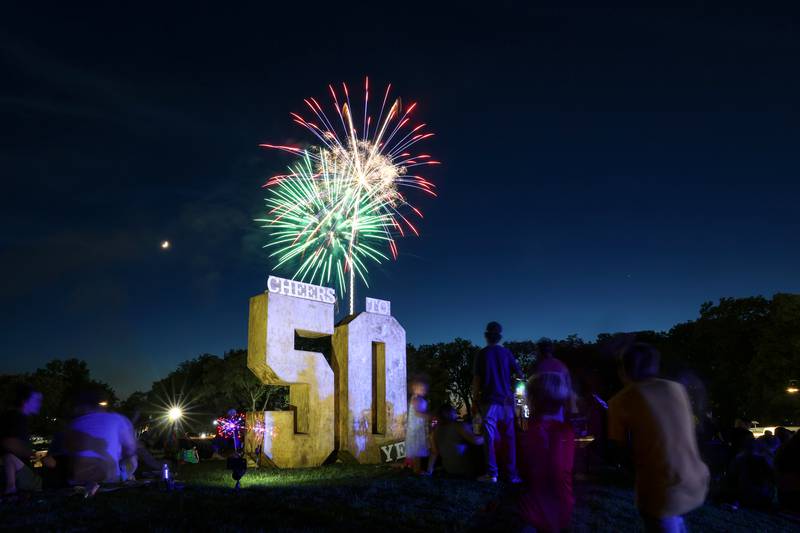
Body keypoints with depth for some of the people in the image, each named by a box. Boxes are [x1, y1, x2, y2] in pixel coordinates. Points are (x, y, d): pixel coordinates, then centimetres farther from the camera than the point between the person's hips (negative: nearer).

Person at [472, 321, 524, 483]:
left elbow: (476, 380, -4)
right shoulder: (506, 353, 6)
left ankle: (492, 473, -3)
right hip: (506, 400, 2)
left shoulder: (482, 354, 0)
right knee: (508, 437, 6)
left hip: (489, 400, -2)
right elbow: (520, 375, 3)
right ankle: (511, 474, 6)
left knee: (489, 437, 0)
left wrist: (474, 401, 1)